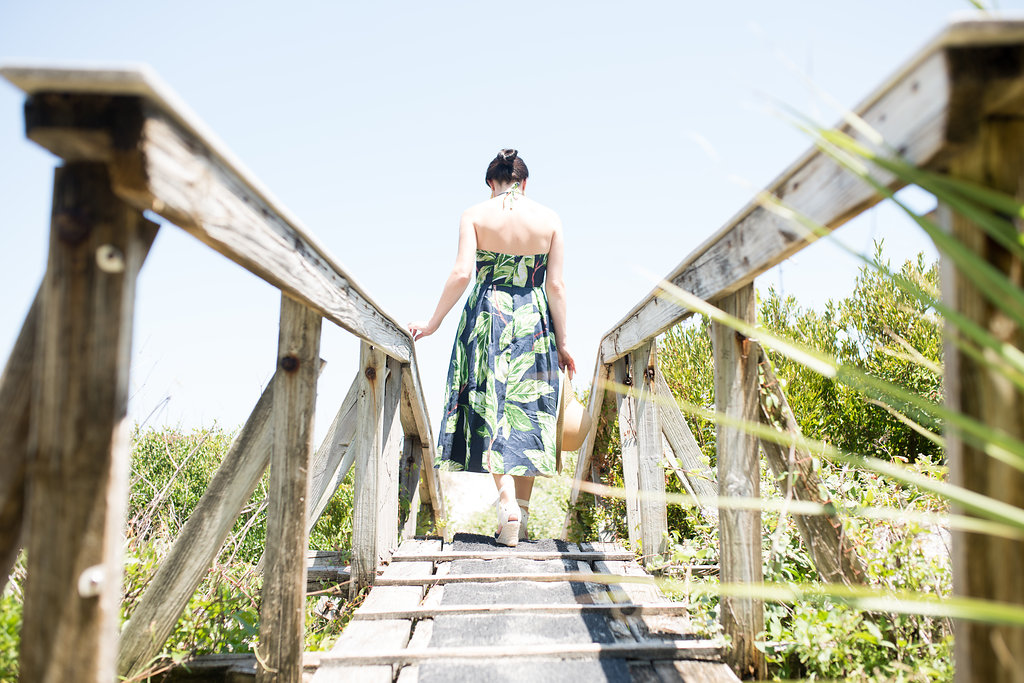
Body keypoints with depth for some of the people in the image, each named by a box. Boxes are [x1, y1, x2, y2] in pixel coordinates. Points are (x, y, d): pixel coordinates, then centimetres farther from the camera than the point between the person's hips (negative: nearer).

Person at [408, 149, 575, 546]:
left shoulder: (474, 215, -1)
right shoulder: (549, 219, 3)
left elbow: (461, 274, -11)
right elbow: (556, 286, -1)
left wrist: (434, 321, 0)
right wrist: (562, 342, 5)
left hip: (487, 318, -1)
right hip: (534, 322, 1)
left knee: (492, 411, 4)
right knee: (527, 411, 8)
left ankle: (507, 503, -13)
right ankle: (522, 514, 12)